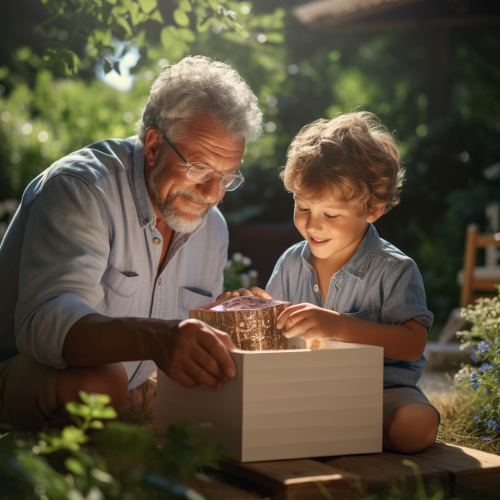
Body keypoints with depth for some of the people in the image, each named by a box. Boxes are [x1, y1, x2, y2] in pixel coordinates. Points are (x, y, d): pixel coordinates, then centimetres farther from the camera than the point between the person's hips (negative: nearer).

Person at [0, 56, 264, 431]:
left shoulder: (213, 228, 7)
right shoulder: (82, 189, -18)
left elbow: (192, 347, 18)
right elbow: (44, 322, -35)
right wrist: (150, 337, -52)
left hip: (130, 398, 6)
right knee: (99, 380, -37)